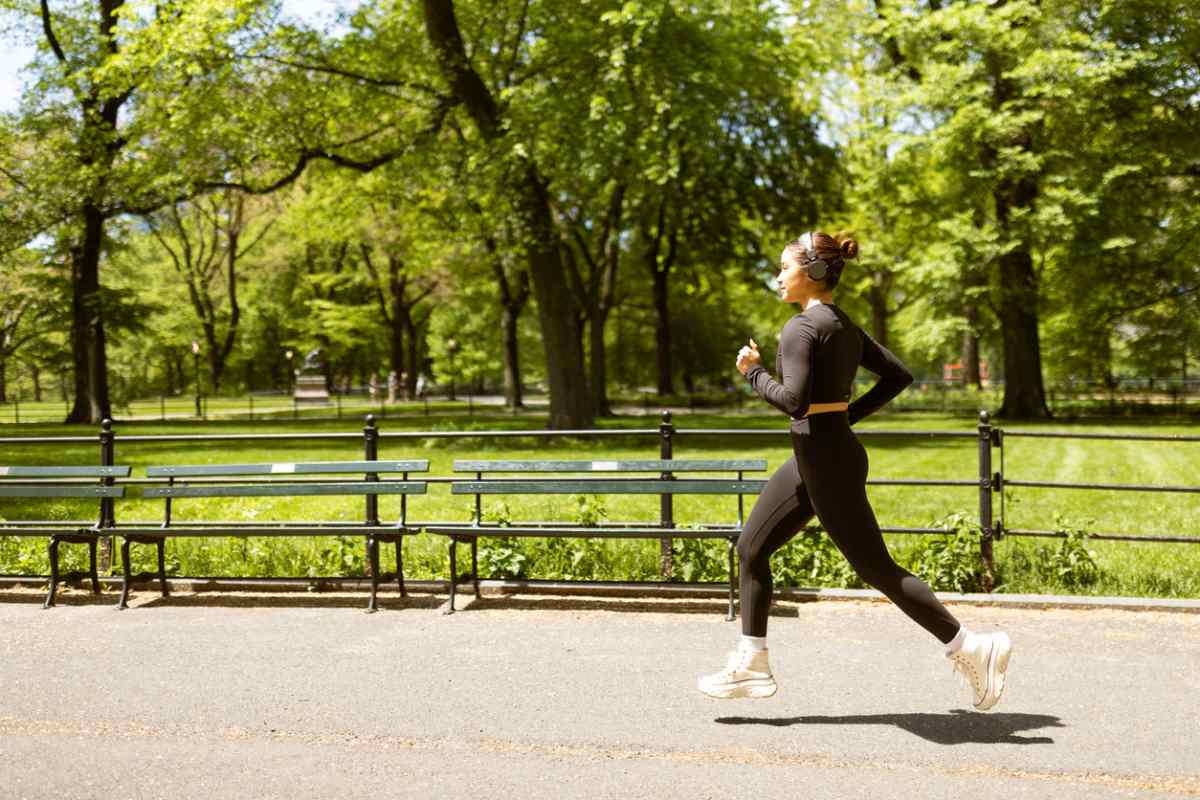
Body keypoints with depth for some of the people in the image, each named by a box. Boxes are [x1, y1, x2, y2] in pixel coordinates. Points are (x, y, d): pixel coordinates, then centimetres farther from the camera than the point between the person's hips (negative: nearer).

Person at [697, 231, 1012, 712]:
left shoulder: (802, 328, -16)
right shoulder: (844, 326, 11)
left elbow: (794, 401, -26)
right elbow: (898, 376, 15)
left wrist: (753, 372, -10)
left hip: (825, 460, -10)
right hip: (816, 459, 10)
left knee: (876, 568, -2)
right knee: (751, 549, 12)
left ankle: (972, 649, 5)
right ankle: (750, 667, 18)